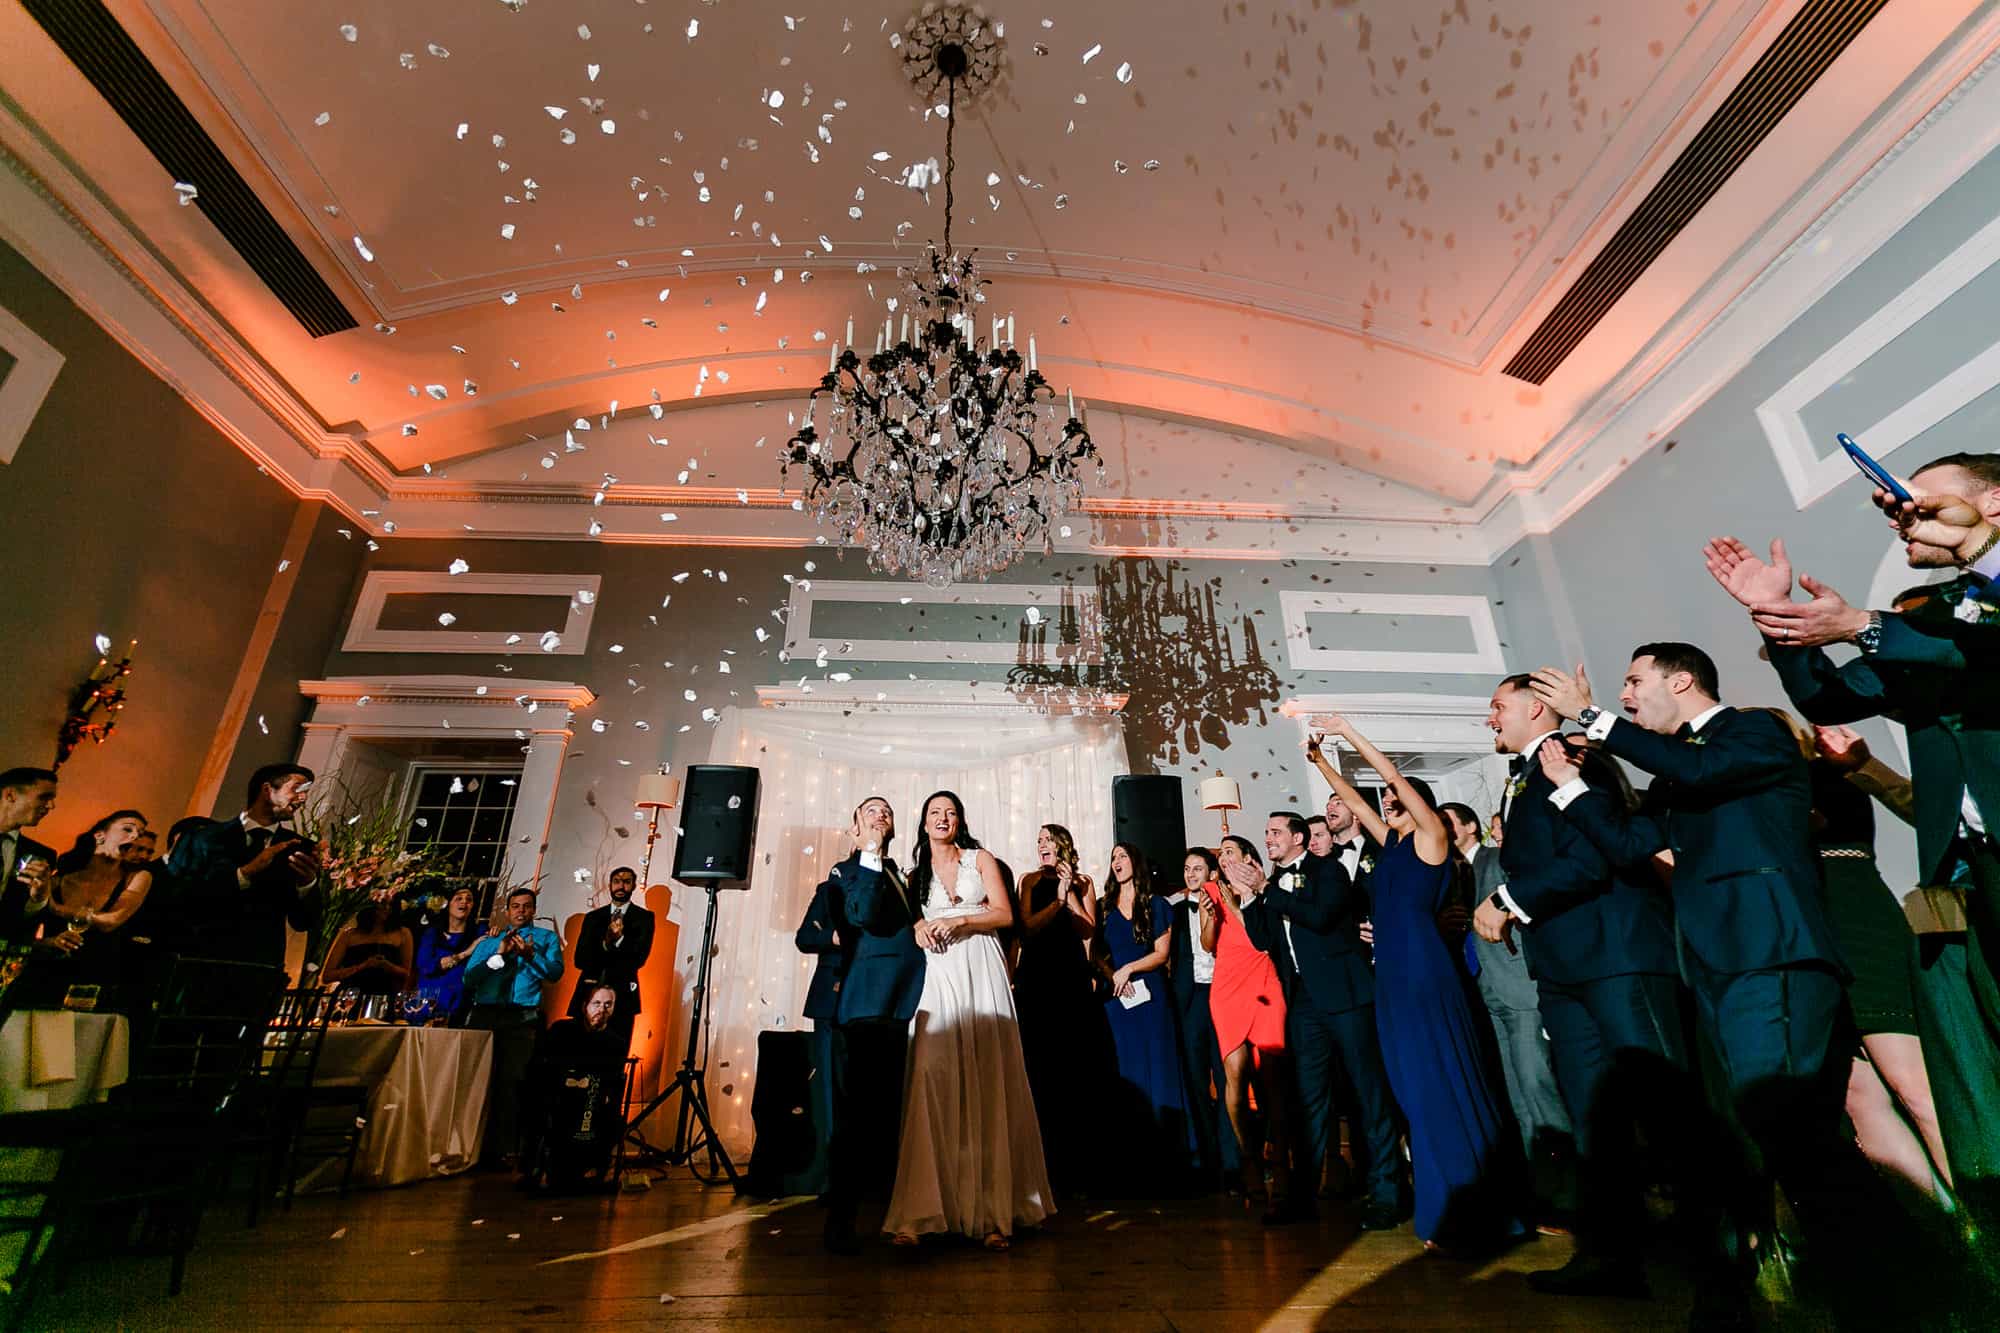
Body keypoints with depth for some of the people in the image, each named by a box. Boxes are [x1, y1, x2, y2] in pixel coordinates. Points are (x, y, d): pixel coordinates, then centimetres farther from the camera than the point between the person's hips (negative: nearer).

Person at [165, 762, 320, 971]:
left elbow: (302, 922, 2)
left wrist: (307, 884, -17)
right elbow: (171, 898, -8)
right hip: (196, 961, -1)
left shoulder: (300, 849, 5)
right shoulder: (204, 836, 4)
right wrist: (246, 873, -17)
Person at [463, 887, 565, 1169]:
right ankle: (475, 1147, 10)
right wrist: (499, 954, -7)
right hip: (483, 1015, 2)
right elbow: (469, 977, 5)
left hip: (521, 1018, -2)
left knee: (510, 1082, -7)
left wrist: (531, 955, -18)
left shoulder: (547, 938, 13)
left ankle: (506, 1150, -1)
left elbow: (555, 973, -3)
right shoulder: (490, 939, 17)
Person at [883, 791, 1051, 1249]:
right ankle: (920, 1210, -9)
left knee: (987, 1082, -3)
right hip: (936, 977, 1)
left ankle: (994, 1210, 1)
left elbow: (1005, 915, 2)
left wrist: (958, 920, -10)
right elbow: (906, 922, 16)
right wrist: (918, 928, -6)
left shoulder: (981, 859, 10)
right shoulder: (916, 873, 16)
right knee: (932, 1079, -11)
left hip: (981, 974, -1)